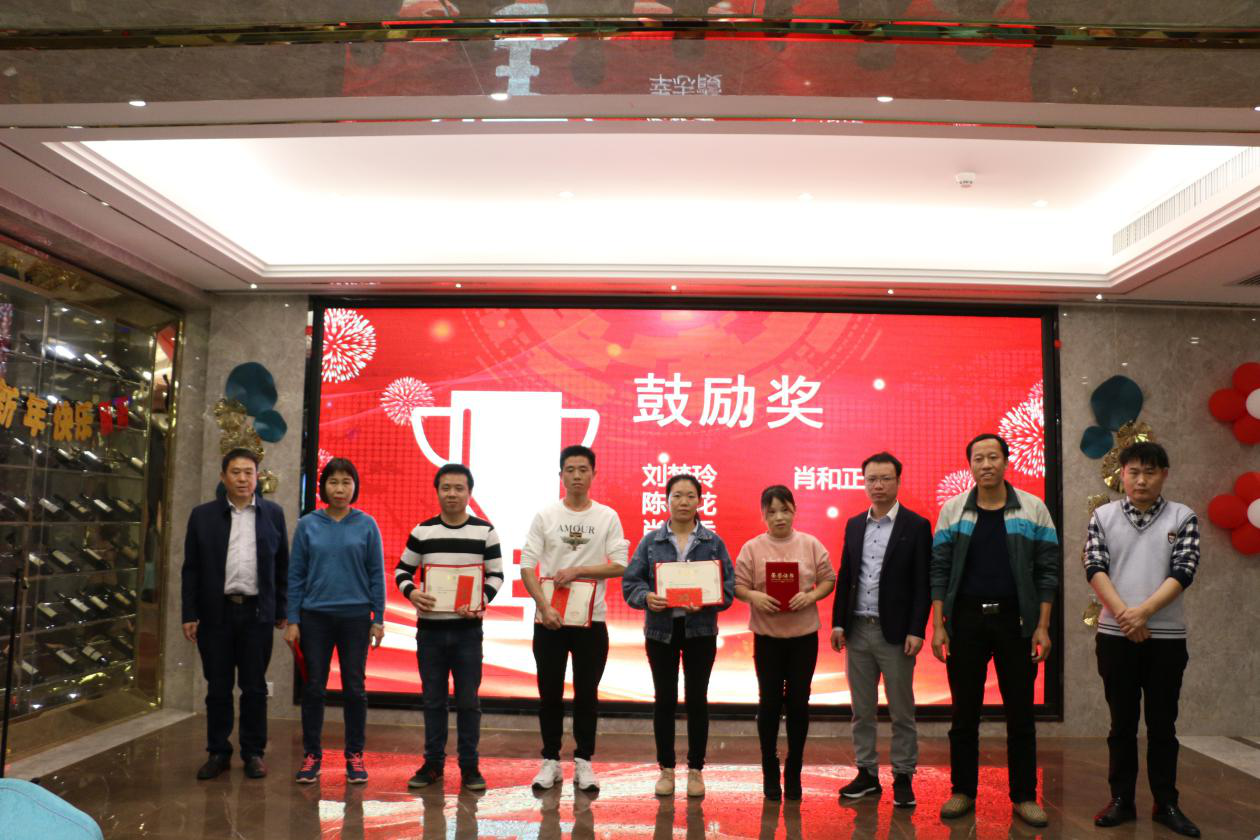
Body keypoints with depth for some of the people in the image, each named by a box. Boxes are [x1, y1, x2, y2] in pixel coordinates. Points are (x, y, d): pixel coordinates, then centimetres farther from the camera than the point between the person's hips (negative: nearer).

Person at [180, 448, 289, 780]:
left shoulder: (273, 514, 5)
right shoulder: (203, 515, 4)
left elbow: (282, 566, 6)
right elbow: (191, 569, 4)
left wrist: (282, 611, 4)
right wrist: (189, 614, -1)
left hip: (257, 613, 0)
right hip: (215, 613, 0)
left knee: (255, 688, 6)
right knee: (218, 688, 8)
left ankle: (253, 753, 18)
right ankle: (218, 753, 21)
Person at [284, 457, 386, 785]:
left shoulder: (367, 525, 0)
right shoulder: (307, 525, 2)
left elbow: (376, 574, 2)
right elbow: (295, 574, 3)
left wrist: (378, 619, -2)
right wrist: (292, 620, -1)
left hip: (355, 617, -1)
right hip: (315, 617, 1)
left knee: (354, 688, 6)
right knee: (313, 688, 6)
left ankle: (355, 756, 17)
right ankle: (311, 755, 19)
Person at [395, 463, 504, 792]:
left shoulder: (485, 532, 0)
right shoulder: (422, 531, 3)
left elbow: (496, 574, 3)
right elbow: (402, 569, 9)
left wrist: (481, 601, -14)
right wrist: (411, 592, -12)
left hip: (468, 629, -1)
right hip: (430, 628, 1)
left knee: (468, 701, 4)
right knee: (433, 700, 9)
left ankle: (469, 766, 14)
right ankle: (432, 763, 21)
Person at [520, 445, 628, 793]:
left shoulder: (608, 517, 1)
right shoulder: (545, 516, 1)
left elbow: (619, 566, -6)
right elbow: (527, 566, -5)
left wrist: (577, 571, -15)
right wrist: (544, 606, -16)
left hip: (591, 620, 0)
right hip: (549, 620, 0)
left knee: (587, 693, 8)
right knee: (549, 693, 8)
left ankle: (583, 761, 20)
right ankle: (551, 761, 22)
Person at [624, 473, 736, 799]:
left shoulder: (713, 542, 3)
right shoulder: (651, 541, 3)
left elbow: (727, 586, -3)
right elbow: (630, 582, -1)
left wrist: (705, 603, -21)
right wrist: (646, 597, -22)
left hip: (700, 629, 0)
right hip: (661, 629, 0)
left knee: (697, 699, 5)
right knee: (664, 699, 6)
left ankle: (696, 769, 18)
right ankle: (666, 769, 19)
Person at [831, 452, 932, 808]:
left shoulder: (916, 526, -4)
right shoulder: (854, 525, 10)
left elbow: (923, 584, -7)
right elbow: (844, 577, 11)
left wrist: (916, 631, -13)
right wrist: (838, 622, 5)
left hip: (895, 632, -4)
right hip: (857, 631, 4)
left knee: (901, 711, 5)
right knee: (862, 710, 11)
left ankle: (903, 778, 16)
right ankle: (867, 774, 21)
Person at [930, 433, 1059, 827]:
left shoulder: (1033, 509, 1)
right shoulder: (952, 510, 2)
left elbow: (1047, 571, 1)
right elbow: (940, 570, 2)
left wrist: (1043, 627, -5)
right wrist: (937, 626, -3)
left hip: (1015, 620, 0)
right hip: (965, 619, 1)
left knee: (1020, 712, 7)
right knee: (964, 711, 8)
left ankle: (1024, 796, 19)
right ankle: (963, 791, 19)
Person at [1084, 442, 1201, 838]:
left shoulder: (1183, 518, 2)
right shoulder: (1103, 516, 3)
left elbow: (1183, 571, -8)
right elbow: (1094, 568, -5)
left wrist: (1143, 612, -19)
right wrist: (1124, 615, -17)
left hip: (1167, 636, 0)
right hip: (1115, 635, 0)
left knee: (1162, 723, 8)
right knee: (1122, 723, 8)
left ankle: (1166, 803, 20)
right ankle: (1121, 800, 18)